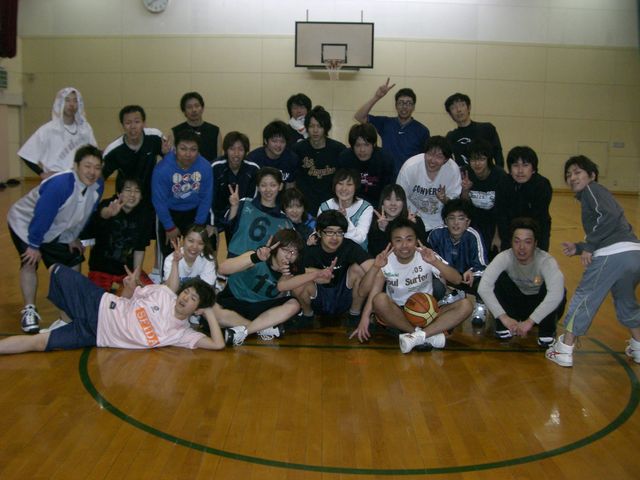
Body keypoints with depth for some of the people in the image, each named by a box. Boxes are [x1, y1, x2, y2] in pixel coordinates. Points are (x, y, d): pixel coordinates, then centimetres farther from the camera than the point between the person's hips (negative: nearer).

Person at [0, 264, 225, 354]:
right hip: (100, 305, 3)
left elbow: (218, 344, -19)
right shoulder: (164, 293, -3)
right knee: (55, 270, -2)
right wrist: (130, 286, -15)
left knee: (38, 342, -14)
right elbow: (127, 298, 9)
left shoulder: (182, 334, -9)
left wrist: (209, 312, -15)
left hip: (95, 336, -3)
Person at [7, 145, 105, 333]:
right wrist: (34, 245, -25)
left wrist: (73, 238, 3)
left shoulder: (98, 186, -18)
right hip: (25, 223, -7)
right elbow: (42, 215, -33)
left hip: (55, 231, 7)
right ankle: (29, 311, -12)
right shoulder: (59, 185, -39)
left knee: (73, 261, 9)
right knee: (30, 263, -21)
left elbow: (84, 216, -3)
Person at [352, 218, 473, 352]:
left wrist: (435, 262, -34)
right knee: (380, 299, -34)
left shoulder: (426, 256, -8)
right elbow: (363, 291, -18)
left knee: (465, 305, -22)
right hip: (397, 314, -1)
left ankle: (419, 336, -30)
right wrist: (375, 267, -35)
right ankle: (430, 335, -26)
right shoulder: (385, 261, -7)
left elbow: (457, 280, -18)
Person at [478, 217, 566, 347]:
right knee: (500, 279, -25)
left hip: (541, 307, -1)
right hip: (517, 303, 2)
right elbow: (483, 287, -35)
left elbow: (556, 294, -46)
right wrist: (503, 317, -41)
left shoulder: (546, 261, -30)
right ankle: (506, 326, -7)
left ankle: (547, 331, -9)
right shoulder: (505, 257, -24)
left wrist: (530, 321, -48)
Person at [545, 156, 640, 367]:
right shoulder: (592, 196, 29)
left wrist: (589, 246, -11)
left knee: (584, 298, 1)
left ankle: (564, 351, 6)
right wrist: (579, 248, 18)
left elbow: (610, 216, -14)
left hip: (614, 254, -9)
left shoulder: (592, 189, 4)